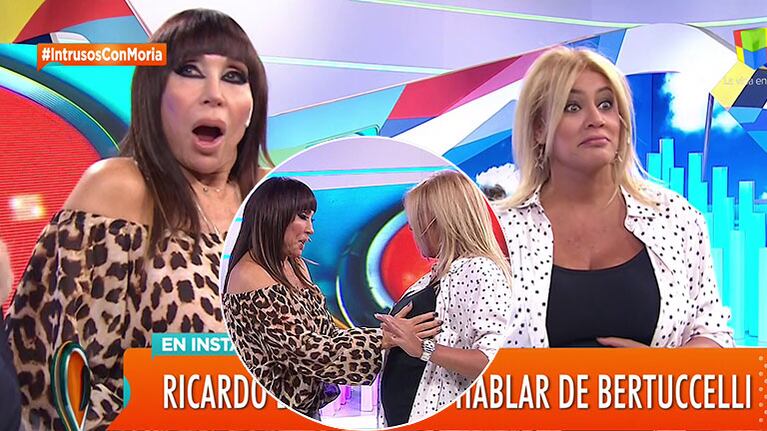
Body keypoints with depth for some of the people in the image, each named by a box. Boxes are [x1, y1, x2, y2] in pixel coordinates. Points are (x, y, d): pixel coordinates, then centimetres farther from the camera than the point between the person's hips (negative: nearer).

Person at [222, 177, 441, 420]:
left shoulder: (295, 265, 6)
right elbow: (307, 351, -24)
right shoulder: (250, 279, -21)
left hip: (308, 404, 8)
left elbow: (319, 330, 8)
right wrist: (387, 338, -24)